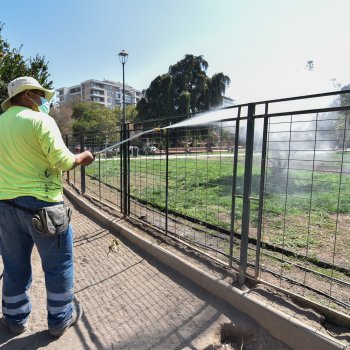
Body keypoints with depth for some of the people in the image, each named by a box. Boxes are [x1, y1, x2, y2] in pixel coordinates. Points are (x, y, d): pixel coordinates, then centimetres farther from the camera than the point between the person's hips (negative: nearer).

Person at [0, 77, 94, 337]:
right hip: (41, 203, -6)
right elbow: (62, 161, -16)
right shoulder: (41, 120, -9)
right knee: (58, 265, 10)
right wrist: (82, 158, 1)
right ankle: (60, 319, 26)